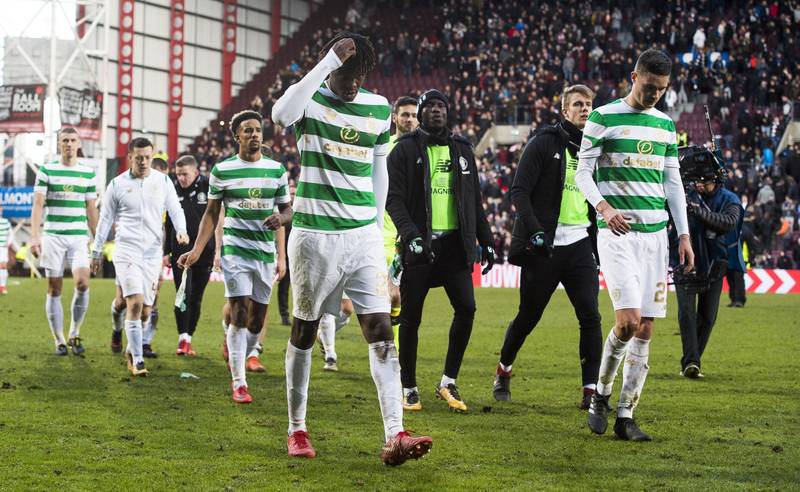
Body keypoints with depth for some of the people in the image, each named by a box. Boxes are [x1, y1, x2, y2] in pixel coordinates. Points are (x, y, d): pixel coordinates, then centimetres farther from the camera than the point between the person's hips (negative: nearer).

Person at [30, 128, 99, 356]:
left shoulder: (88, 173, 9)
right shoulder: (46, 171, 3)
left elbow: (92, 209, 13)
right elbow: (38, 205, -3)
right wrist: (34, 236, -13)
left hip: (79, 236, 1)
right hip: (52, 236, -1)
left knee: (82, 283, -16)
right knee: (54, 289, 0)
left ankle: (74, 334, 2)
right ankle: (59, 341, 9)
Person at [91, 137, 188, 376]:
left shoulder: (163, 181, 7)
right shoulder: (117, 185, 3)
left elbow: (175, 209, 9)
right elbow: (105, 220, 10)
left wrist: (181, 230, -12)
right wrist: (96, 252, 12)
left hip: (153, 253, 3)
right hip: (127, 250, -3)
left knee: (145, 311, 5)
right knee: (135, 303, -17)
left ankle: (131, 349, 30)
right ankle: (137, 360, -12)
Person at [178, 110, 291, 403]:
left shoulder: (277, 169, 6)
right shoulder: (222, 170, 0)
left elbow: (287, 209, 13)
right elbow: (211, 213, 6)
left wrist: (281, 218, -12)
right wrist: (197, 250, -2)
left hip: (266, 253, 3)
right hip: (235, 250, -3)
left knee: (256, 321, 6)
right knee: (239, 314, -12)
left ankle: (238, 358, 33)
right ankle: (239, 383, -8)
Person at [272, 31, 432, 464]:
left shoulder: (378, 108, 7)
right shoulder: (311, 100, -5)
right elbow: (280, 115, -30)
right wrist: (327, 63, -30)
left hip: (363, 236, 3)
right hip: (314, 234, -3)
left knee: (380, 330, -7)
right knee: (304, 331, 6)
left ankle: (395, 436, -14)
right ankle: (297, 430, 19)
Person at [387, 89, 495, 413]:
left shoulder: (461, 149, 15)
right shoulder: (405, 149, 1)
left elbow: (474, 200, 20)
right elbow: (394, 199, -7)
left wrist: (485, 241, 14)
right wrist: (411, 235, -21)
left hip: (455, 243, 3)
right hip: (419, 244, -3)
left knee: (466, 308, -10)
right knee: (411, 318, 0)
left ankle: (448, 383, 2)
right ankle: (409, 389, 12)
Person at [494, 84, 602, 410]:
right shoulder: (543, 144, -4)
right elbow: (519, 192, -10)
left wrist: (598, 237, 13)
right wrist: (535, 231, -20)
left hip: (580, 245, 4)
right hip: (544, 247, -4)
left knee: (590, 316, -9)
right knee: (529, 316, 7)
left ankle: (591, 388, -6)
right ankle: (504, 369, 32)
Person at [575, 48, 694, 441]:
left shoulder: (666, 124, 14)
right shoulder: (603, 118, -2)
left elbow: (673, 182, 18)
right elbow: (583, 171, -3)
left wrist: (684, 235, 13)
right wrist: (603, 207, -21)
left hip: (655, 233, 5)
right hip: (617, 232, -5)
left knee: (645, 329, 1)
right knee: (628, 321, -17)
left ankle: (625, 415, 7)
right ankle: (601, 394, 7)